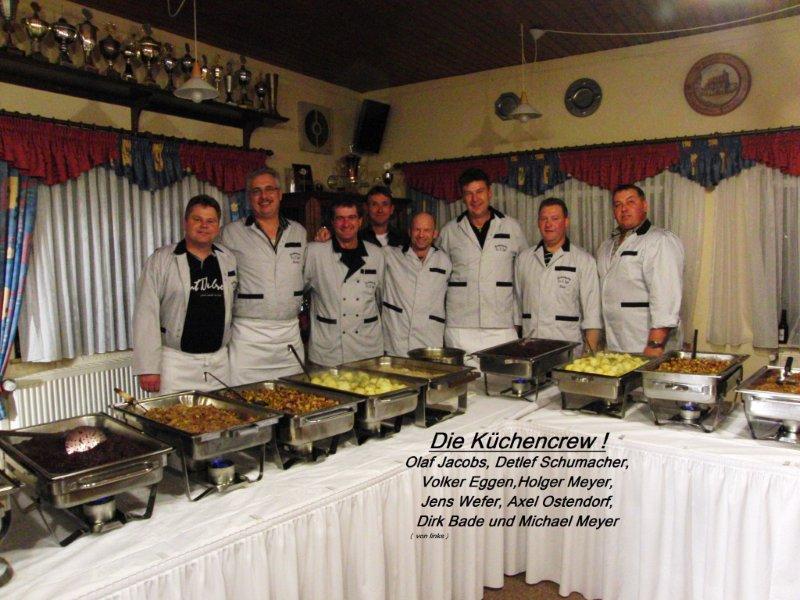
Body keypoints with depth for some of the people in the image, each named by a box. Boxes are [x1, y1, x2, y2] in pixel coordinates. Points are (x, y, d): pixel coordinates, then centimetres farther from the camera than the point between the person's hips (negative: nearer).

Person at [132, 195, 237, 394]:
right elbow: (146, 316, -7)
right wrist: (148, 368, -11)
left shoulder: (229, 259, 9)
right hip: (176, 362, -3)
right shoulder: (160, 261, -3)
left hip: (219, 361, 4)